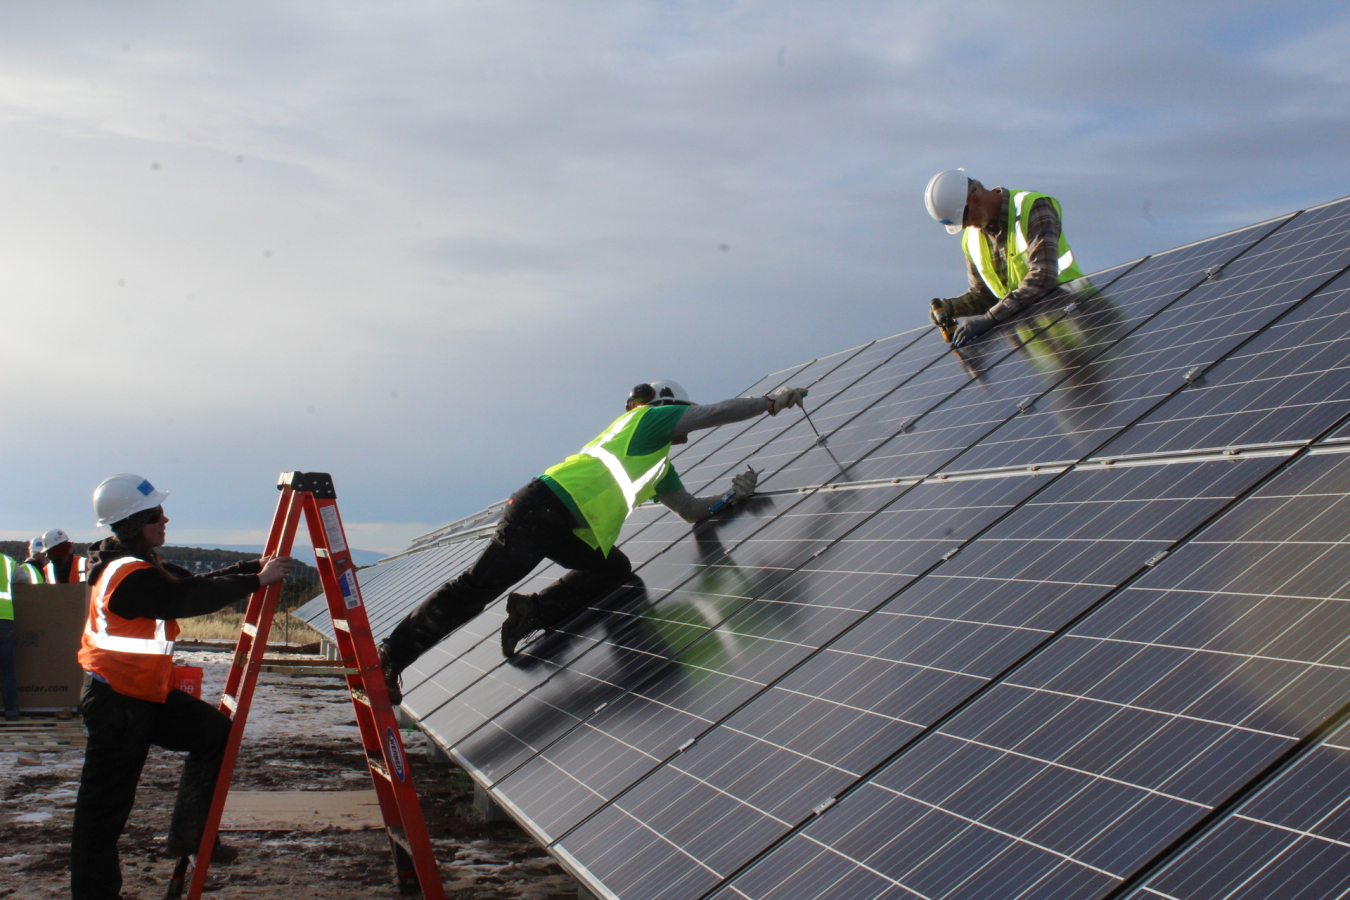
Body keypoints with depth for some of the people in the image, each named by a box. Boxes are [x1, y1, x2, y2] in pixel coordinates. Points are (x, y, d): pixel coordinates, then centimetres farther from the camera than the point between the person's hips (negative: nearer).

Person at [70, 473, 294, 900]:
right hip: (117, 703, -10)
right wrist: (256, 580, -20)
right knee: (104, 806, -2)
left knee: (215, 731, 8)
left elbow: (195, 584, 10)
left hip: (147, 692, 10)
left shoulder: (140, 564, 9)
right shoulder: (129, 576, -22)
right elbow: (190, 599, -26)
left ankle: (189, 833, 13)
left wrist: (251, 568, 0)